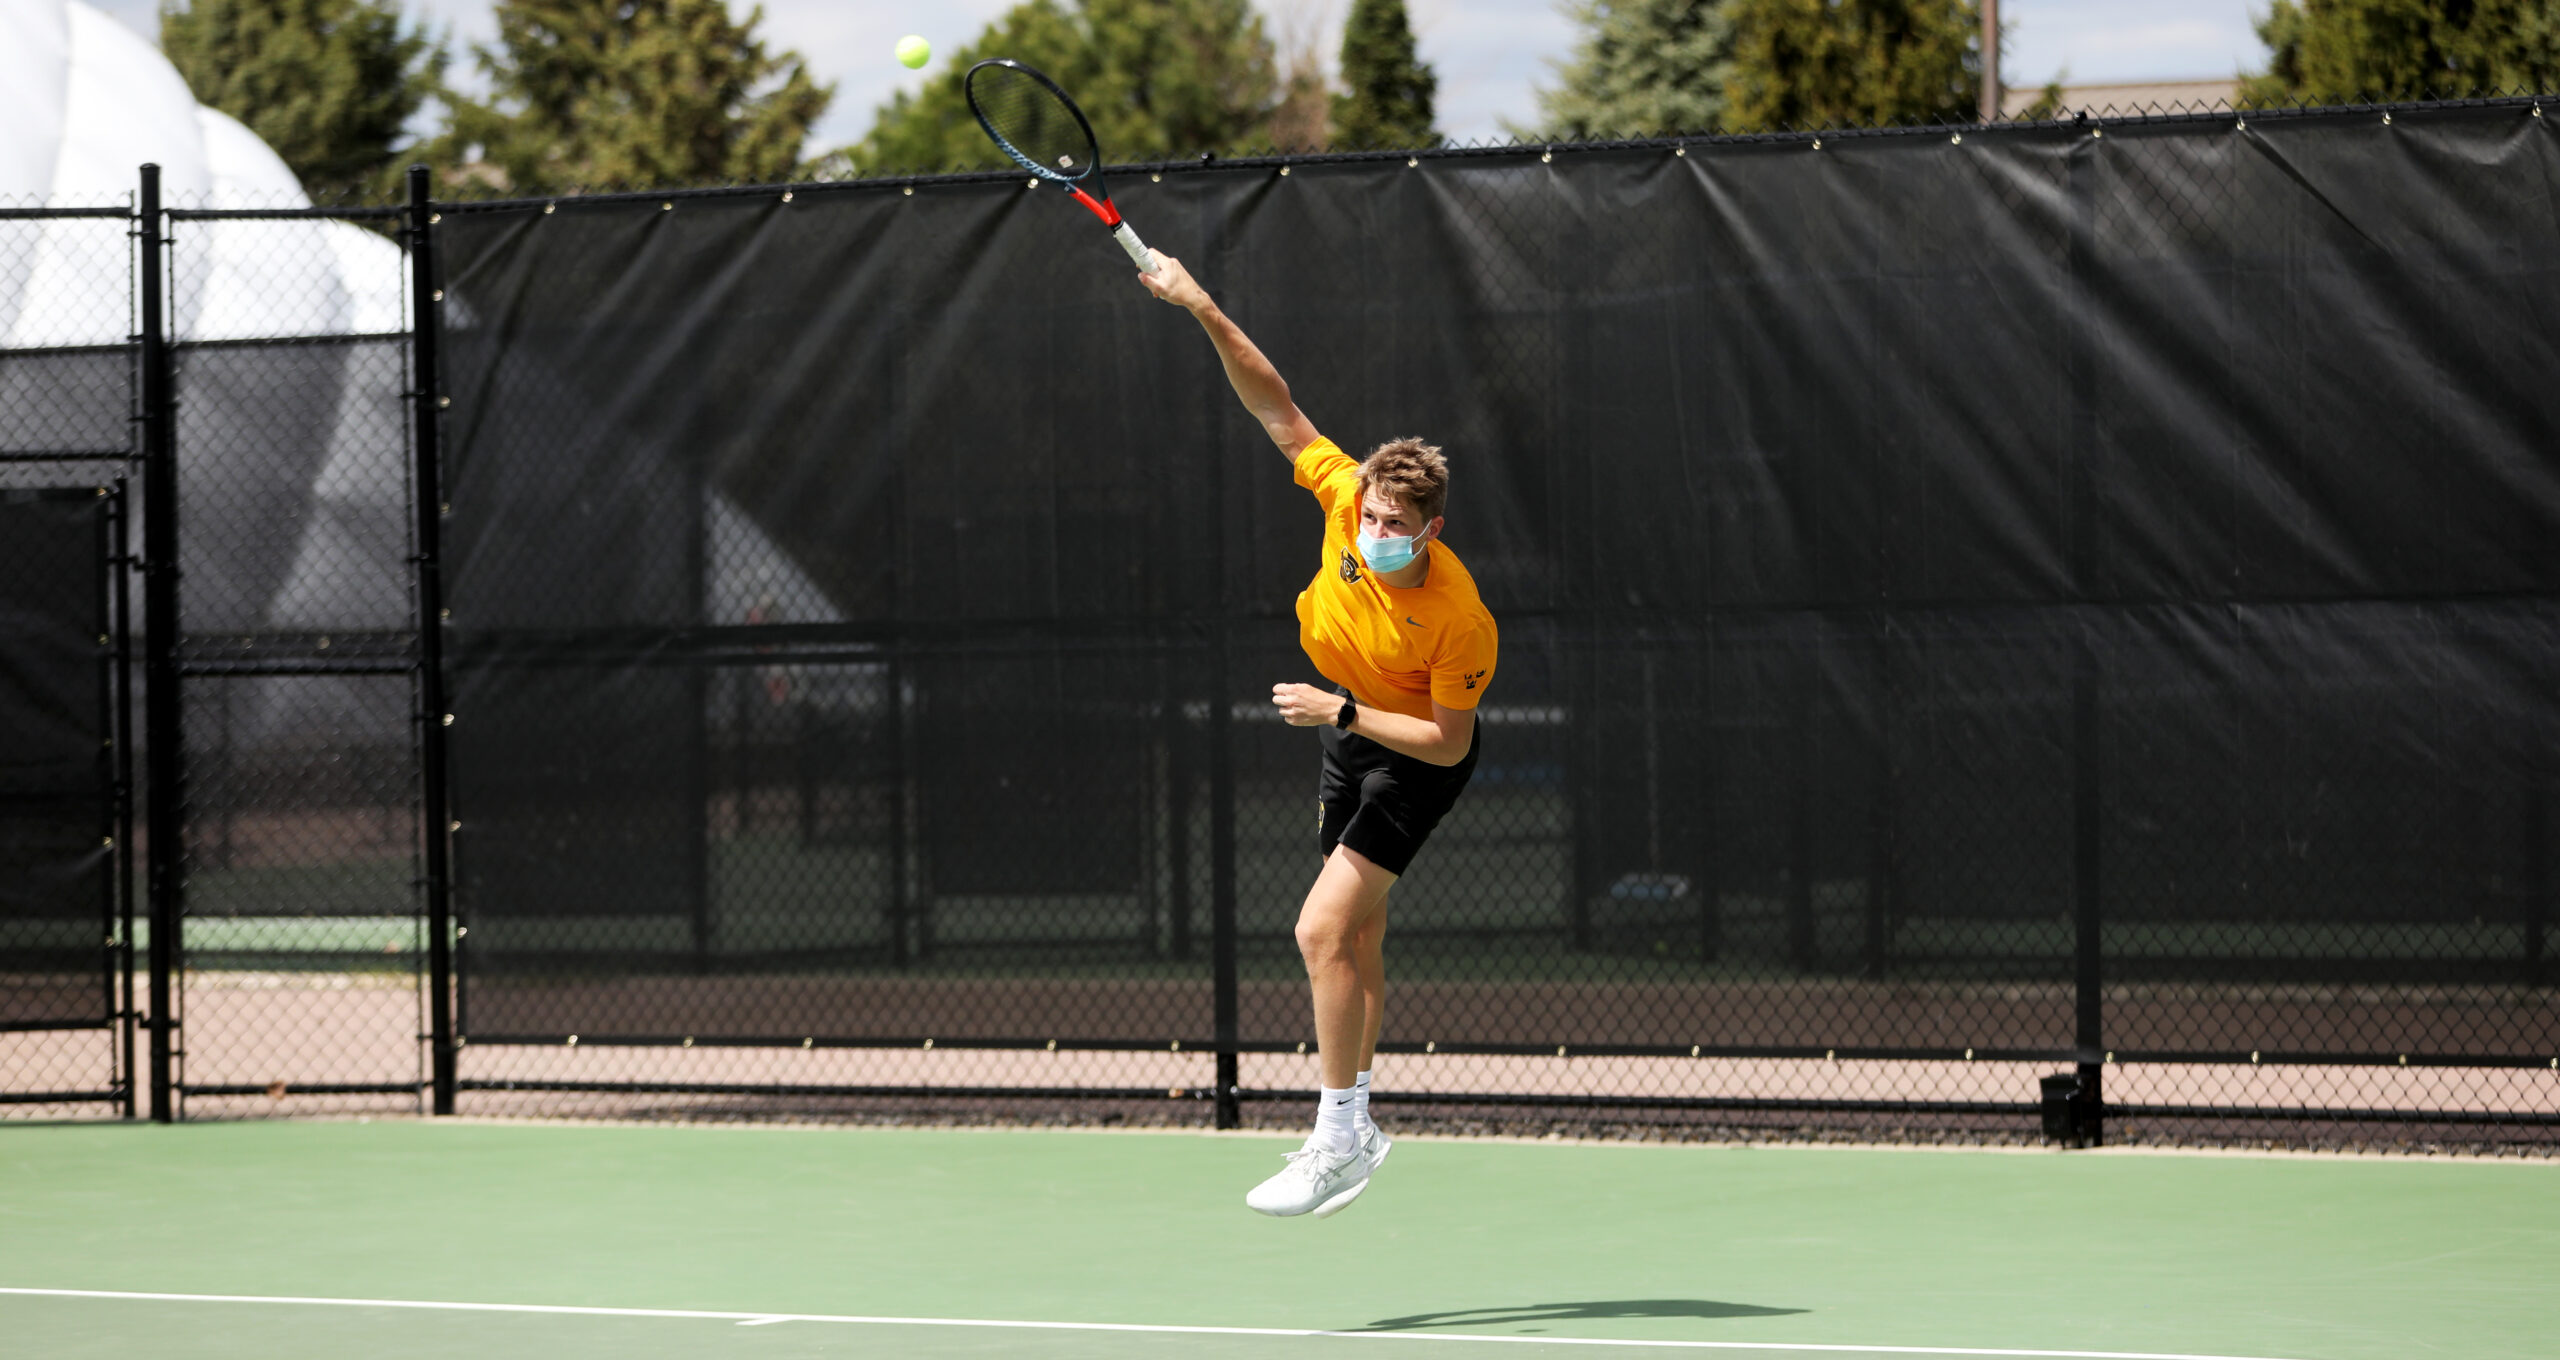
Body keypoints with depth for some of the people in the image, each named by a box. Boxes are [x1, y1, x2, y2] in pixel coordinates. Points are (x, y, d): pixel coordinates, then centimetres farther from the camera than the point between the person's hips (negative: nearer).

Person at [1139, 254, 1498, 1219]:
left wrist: (1340, 713, -30)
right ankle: (1355, 1125, 27)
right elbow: (1280, 411, -16)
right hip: (1351, 724, 7)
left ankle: (1341, 1140, -13)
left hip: (1420, 754, -7)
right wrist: (1205, 312, -24)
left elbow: (1449, 742, -26)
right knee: (1354, 937, 15)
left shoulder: (1461, 620, -34)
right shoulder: (1347, 496, -22)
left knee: (1323, 930, -18)